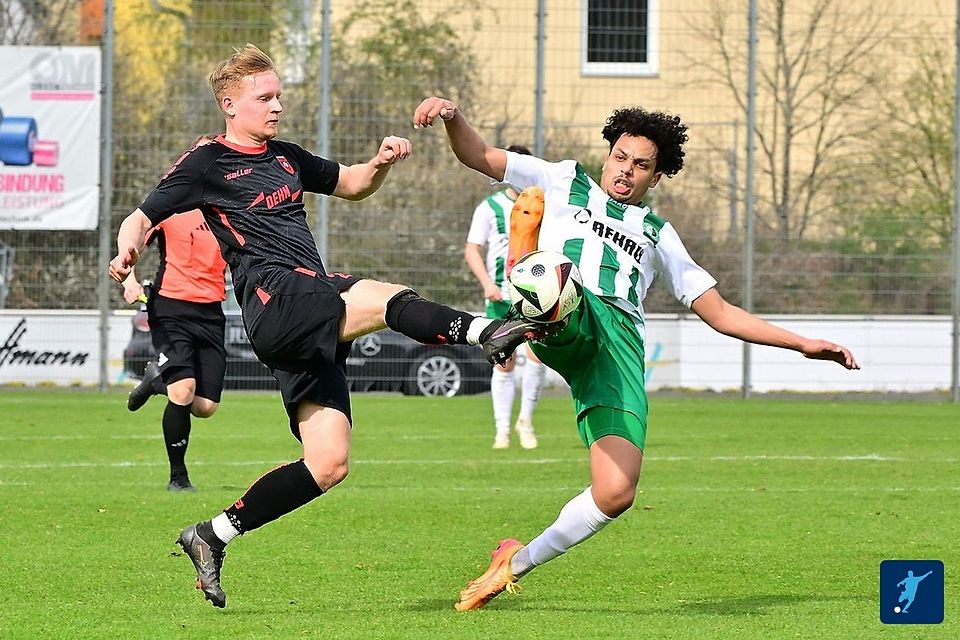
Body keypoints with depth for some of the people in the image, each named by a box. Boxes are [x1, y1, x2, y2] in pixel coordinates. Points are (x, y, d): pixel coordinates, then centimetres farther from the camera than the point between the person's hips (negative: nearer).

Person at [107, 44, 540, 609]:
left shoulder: (285, 158, 23)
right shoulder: (206, 164, 4)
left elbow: (352, 184, 36)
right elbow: (142, 218, 4)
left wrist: (380, 164, 13)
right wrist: (127, 251, -20)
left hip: (314, 318, 7)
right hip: (273, 297, -7)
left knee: (328, 463, -1)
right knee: (385, 299, -32)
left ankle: (213, 536, 7)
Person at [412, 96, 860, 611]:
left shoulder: (657, 235, 32)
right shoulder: (565, 183, 28)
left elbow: (720, 313, 31)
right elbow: (479, 156, 21)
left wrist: (803, 344, 24)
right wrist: (452, 118, -1)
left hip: (619, 343, 2)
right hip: (565, 323, -2)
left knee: (615, 493, -15)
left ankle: (518, 562, 6)